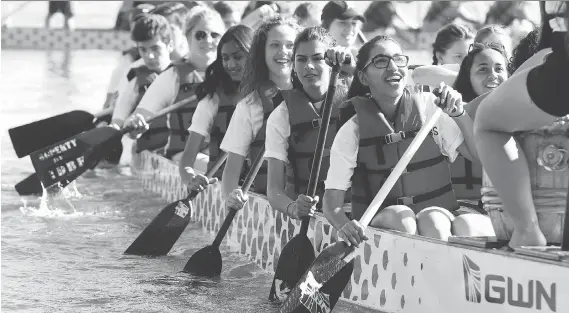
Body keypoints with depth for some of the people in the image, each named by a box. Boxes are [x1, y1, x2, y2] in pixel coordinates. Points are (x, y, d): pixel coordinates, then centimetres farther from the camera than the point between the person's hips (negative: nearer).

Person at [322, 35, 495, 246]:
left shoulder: (428, 106, 2)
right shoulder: (352, 131, -3)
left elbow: (480, 155, 0)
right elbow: (332, 198, -7)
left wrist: (459, 115, -16)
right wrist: (343, 224, -30)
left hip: (438, 210, 0)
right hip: (382, 218, 0)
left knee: (470, 225, -33)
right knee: (401, 217, -36)